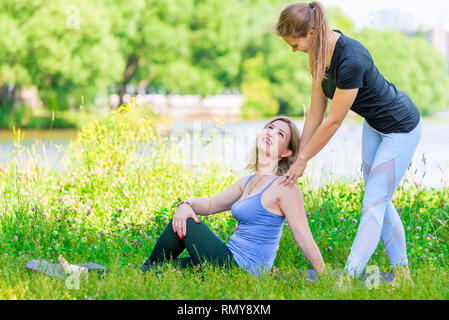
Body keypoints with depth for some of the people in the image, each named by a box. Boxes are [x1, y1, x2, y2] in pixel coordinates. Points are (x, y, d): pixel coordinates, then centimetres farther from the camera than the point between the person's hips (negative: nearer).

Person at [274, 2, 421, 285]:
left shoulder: (351, 59, -36)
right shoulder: (321, 53, -10)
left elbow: (333, 122, -28)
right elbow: (316, 115, -2)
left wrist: (303, 159, -16)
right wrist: (299, 159, -1)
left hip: (400, 128, -9)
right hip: (373, 124, 9)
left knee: (374, 201, -9)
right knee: (380, 200, 13)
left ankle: (348, 278, -11)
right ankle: (402, 272, 23)